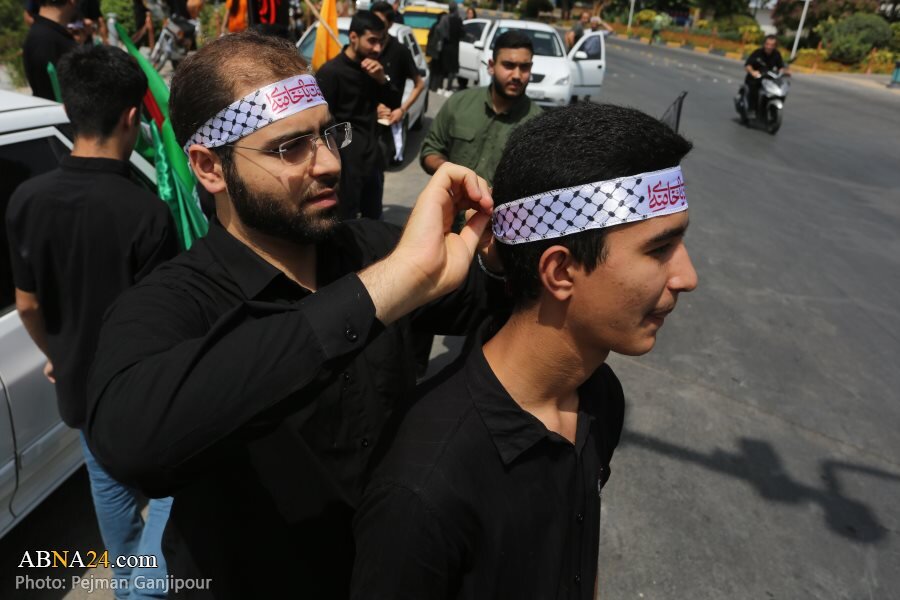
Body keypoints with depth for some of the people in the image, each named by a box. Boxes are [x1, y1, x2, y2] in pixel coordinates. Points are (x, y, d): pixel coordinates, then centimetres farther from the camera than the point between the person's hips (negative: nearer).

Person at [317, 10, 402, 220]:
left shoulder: (373, 68, 10)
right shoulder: (331, 72, -14)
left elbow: (395, 103, 11)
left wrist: (383, 79, -8)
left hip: (373, 155, 7)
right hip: (347, 160, -7)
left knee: (374, 218, 19)